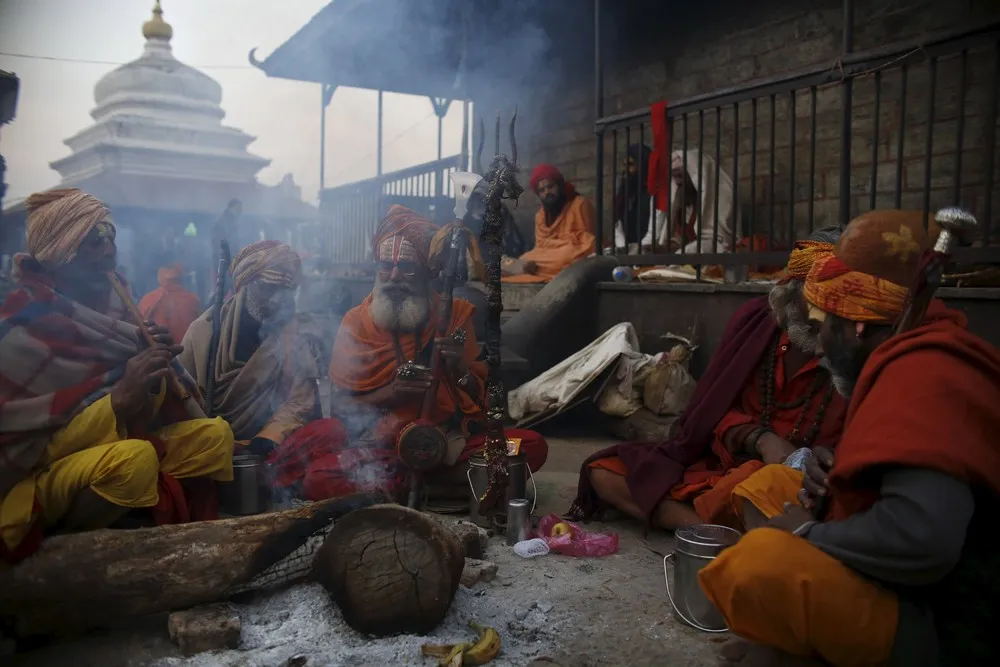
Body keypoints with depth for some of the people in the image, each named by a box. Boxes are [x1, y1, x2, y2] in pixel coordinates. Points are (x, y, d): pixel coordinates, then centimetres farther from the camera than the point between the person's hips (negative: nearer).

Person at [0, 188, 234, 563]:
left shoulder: (108, 305, 4)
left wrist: (155, 358, -12)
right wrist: (119, 396, -27)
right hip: (33, 476, -7)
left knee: (215, 435, -6)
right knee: (134, 459, -35)